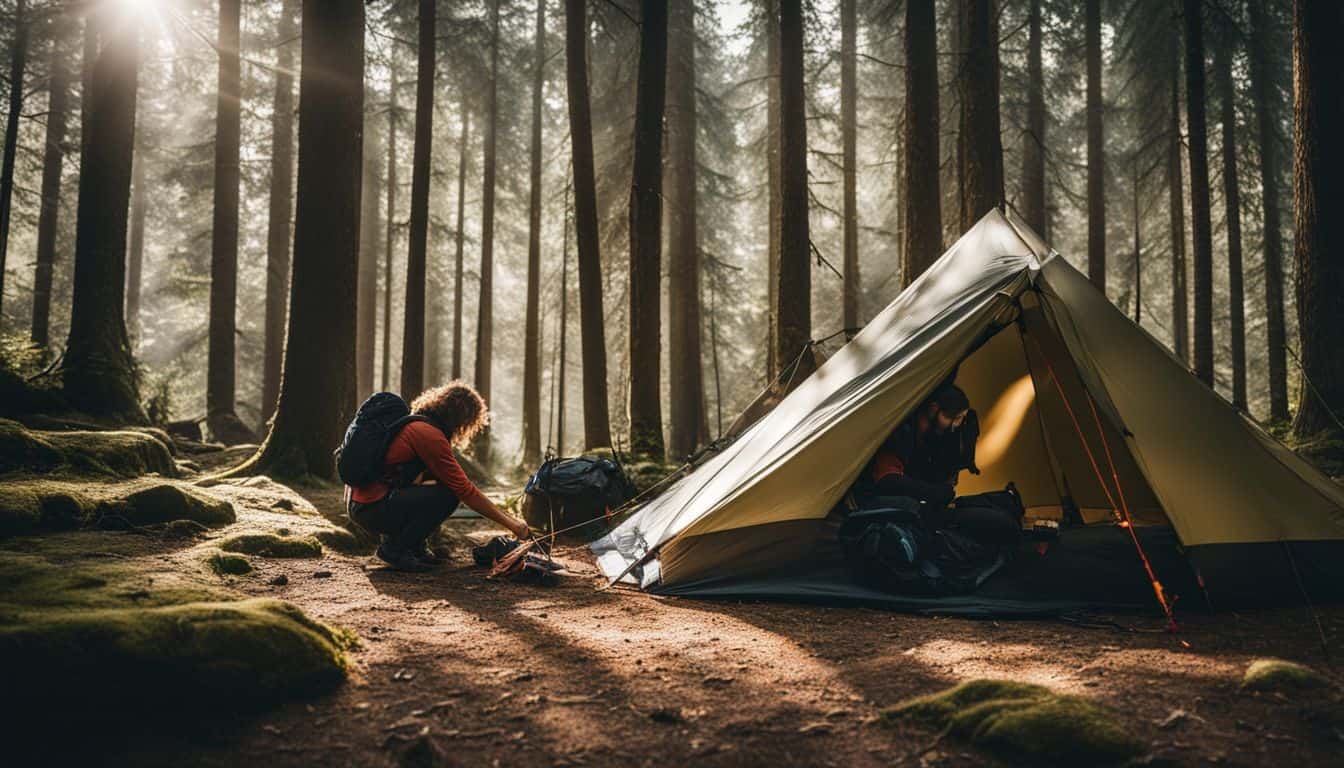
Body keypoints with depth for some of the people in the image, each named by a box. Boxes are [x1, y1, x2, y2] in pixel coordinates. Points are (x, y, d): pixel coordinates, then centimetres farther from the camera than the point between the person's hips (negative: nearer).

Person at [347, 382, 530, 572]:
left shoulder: (415, 424, 14)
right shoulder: (429, 434, -16)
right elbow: (465, 491, -17)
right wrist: (510, 523, -12)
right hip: (371, 509, -10)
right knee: (447, 495, -20)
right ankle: (394, 549, -7)